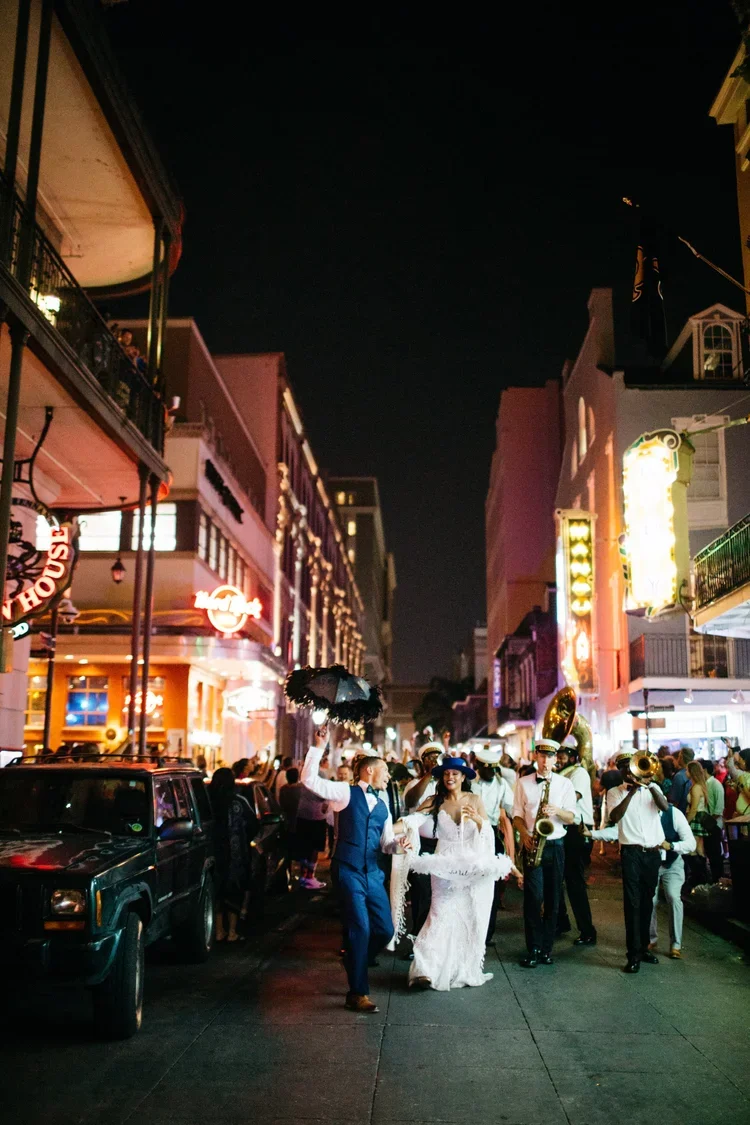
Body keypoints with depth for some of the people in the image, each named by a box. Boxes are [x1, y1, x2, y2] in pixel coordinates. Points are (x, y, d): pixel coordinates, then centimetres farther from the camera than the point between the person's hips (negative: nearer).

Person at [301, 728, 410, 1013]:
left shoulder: (383, 805, 17)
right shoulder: (346, 792, -2)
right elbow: (309, 780, -13)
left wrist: (398, 843, -3)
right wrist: (318, 747, -20)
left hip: (373, 874, 6)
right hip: (349, 871, -6)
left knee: (385, 929, 5)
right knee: (360, 929, -11)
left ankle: (354, 963, 33)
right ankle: (358, 993, 3)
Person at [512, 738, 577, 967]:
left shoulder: (565, 784, 5)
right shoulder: (523, 783, 5)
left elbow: (571, 818, 3)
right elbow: (517, 815, 6)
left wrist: (557, 811, -17)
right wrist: (525, 833, -11)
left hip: (555, 845, 1)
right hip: (532, 844, -1)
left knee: (553, 899, 4)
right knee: (534, 896, -8)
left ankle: (546, 948, 14)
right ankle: (533, 949, 1)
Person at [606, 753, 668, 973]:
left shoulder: (652, 788, 9)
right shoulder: (615, 792, 2)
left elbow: (664, 806, -11)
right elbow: (614, 817, -16)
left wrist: (650, 784, -24)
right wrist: (631, 792, -19)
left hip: (653, 852, 3)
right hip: (632, 852, -3)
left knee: (647, 901, 12)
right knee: (632, 902, -7)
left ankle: (644, 947, 24)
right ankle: (634, 954, -5)